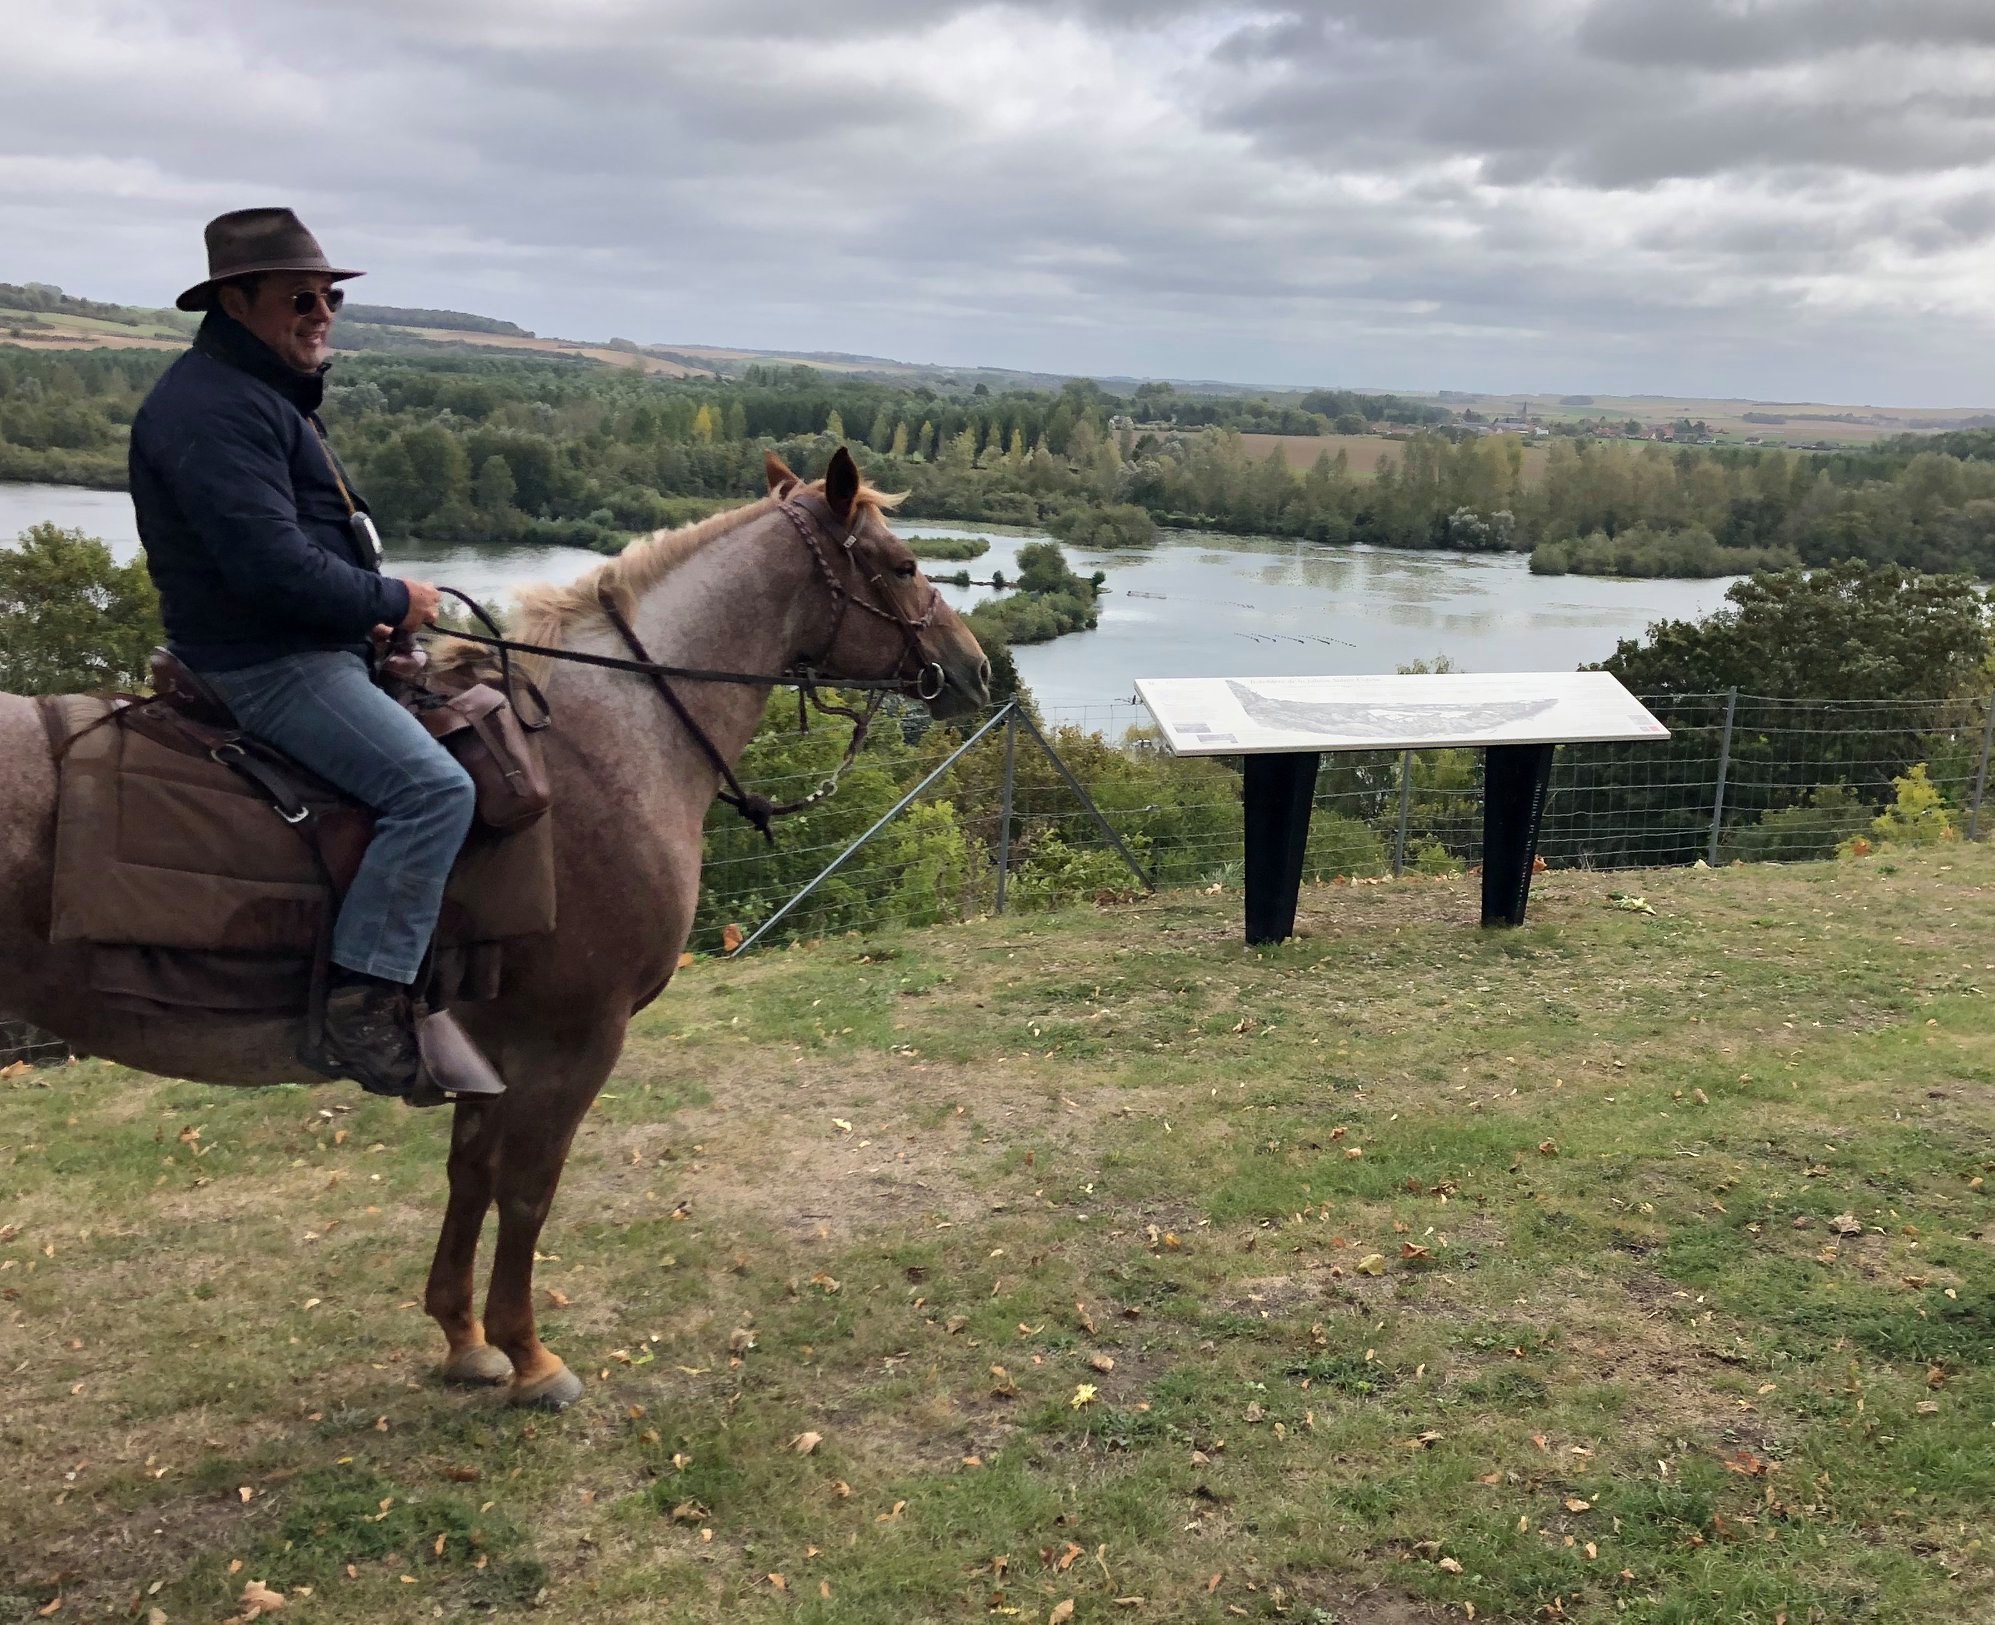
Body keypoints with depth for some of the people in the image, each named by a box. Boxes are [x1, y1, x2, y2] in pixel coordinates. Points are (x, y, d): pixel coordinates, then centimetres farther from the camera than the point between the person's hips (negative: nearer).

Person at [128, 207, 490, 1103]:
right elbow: (277, 566, -28)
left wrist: (369, 610, 6)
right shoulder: (211, 408, -19)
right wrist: (392, 601, -15)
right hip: (263, 664, -11)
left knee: (460, 724, 20)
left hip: (312, 643, 11)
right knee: (433, 788, -23)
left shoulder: (267, 391, 16)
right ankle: (361, 1011, -21)